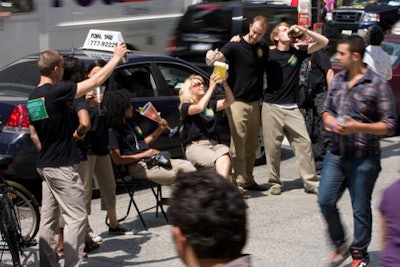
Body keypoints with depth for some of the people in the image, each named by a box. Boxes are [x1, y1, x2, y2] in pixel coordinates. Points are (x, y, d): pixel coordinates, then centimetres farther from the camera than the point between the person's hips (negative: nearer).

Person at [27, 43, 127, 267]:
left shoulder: (33, 97, 9)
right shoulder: (56, 91, -17)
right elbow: (96, 81, -14)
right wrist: (117, 57, -4)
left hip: (46, 165, 9)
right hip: (62, 166, -9)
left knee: (48, 218, 11)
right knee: (77, 217, -3)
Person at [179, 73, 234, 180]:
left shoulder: (210, 104, 21)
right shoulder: (186, 107, 6)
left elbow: (230, 101, 6)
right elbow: (199, 108, -17)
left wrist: (225, 83, -9)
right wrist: (211, 87, -17)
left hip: (214, 144, 4)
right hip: (195, 146, -4)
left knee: (225, 153, -35)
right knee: (220, 160, -35)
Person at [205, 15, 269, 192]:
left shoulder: (263, 48, 9)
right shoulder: (235, 46, -9)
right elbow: (220, 56, -26)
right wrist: (212, 55, -48)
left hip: (255, 102, 6)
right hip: (237, 101, -6)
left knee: (252, 144, 11)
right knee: (238, 143, -9)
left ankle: (248, 180, 21)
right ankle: (238, 182, -7)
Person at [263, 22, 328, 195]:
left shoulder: (298, 52, 7)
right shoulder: (269, 54, 2)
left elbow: (324, 42, 4)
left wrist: (305, 31, -7)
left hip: (291, 108, 2)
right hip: (271, 108, -2)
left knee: (303, 143, -3)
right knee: (272, 146, 1)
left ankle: (311, 182, 3)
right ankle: (275, 182, 15)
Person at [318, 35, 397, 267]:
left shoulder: (378, 85, -11)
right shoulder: (337, 80, 6)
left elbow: (389, 126, -11)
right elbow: (327, 108, 19)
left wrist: (357, 127, -23)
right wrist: (328, 119, -5)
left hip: (364, 159, -5)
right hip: (336, 155, 5)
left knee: (361, 209, 5)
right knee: (325, 201, 2)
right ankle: (340, 245, 24)